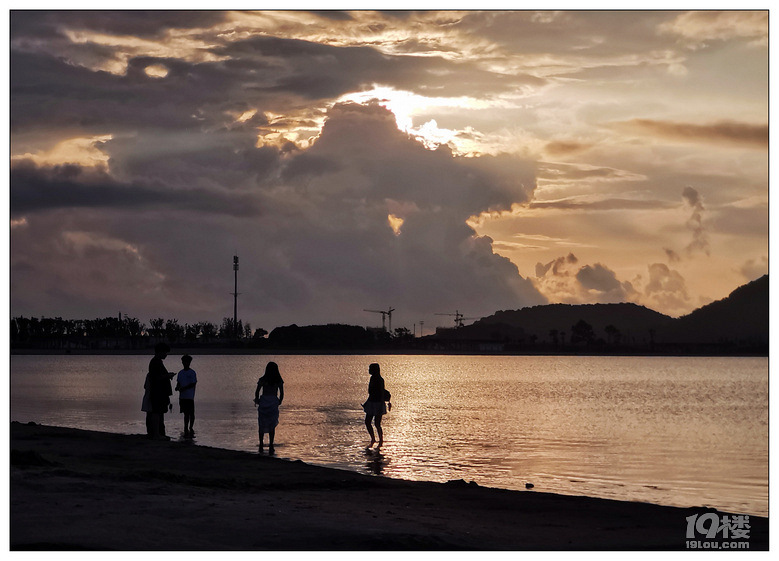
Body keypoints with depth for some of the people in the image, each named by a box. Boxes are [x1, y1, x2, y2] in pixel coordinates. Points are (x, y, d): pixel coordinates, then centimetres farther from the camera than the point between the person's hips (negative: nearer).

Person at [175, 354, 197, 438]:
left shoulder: (192, 373, -3)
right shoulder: (180, 373, 13)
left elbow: (193, 384, -9)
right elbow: (178, 383, 16)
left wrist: (184, 388, -17)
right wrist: (177, 387, -7)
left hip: (190, 396, -4)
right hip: (182, 396, 4)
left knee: (191, 413, -2)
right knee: (186, 413, 7)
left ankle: (190, 429, 7)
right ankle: (186, 430, 9)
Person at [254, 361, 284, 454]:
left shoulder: (262, 380, -3)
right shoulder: (279, 381, 0)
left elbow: (257, 392, -3)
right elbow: (281, 394, 0)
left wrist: (257, 400, 15)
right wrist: (279, 402, 18)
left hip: (263, 402, 0)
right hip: (273, 404, 0)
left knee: (262, 425, 11)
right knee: (272, 426, 8)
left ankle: (261, 445, 10)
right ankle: (270, 446, 3)